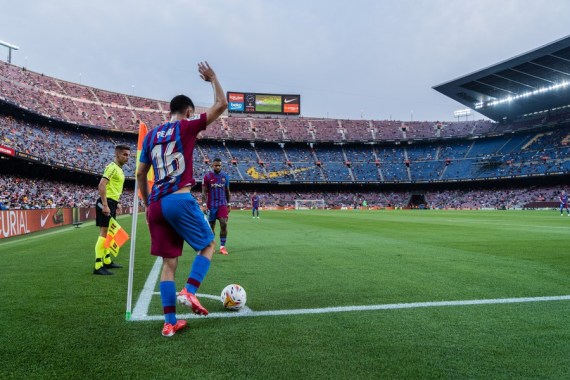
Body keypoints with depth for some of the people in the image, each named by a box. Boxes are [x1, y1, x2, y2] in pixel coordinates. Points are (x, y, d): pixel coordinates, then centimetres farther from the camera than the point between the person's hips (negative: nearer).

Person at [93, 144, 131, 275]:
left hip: (112, 203, 10)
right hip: (107, 202, -10)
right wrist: (105, 205, -26)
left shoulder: (119, 169, 18)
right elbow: (101, 185, -21)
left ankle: (107, 261, 28)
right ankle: (98, 267, -10)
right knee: (104, 232, -11)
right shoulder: (112, 167, -11)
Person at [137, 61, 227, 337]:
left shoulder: (151, 135, 17)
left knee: (169, 261, 9)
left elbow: (140, 174, 18)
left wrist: (148, 204, 28)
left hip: (157, 205, 6)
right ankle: (189, 292, -7)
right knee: (208, 245, 13)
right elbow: (221, 105, 4)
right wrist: (212, 79, 18)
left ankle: (170, 322, 9)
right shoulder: (186, 127, 1)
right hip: (180, 200, -6)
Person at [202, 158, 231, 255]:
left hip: (223, 204, 2)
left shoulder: (225, 176, 7)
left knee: (224, 224, -10)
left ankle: (222, 246, -3)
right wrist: (204, 204, -10)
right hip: (211, 205, -1)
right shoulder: (207, 176, -2)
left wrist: (228, 204, 12)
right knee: (211, 226, 6)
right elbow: (204, 192, -3)